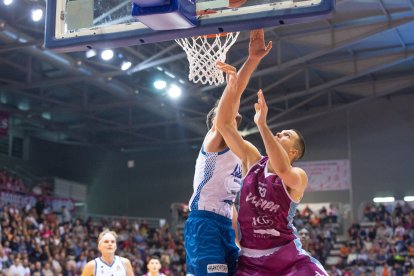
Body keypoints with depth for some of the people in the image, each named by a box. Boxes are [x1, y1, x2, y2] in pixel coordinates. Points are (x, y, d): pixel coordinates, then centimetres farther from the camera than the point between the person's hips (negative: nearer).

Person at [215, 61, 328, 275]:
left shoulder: (298, 177, -8)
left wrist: (262, 124, -34)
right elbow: (223, 124, -3)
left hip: (289, 259, -3)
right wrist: (232, 87, -15)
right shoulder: (252, 159, 4)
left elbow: (282, 169, -34)